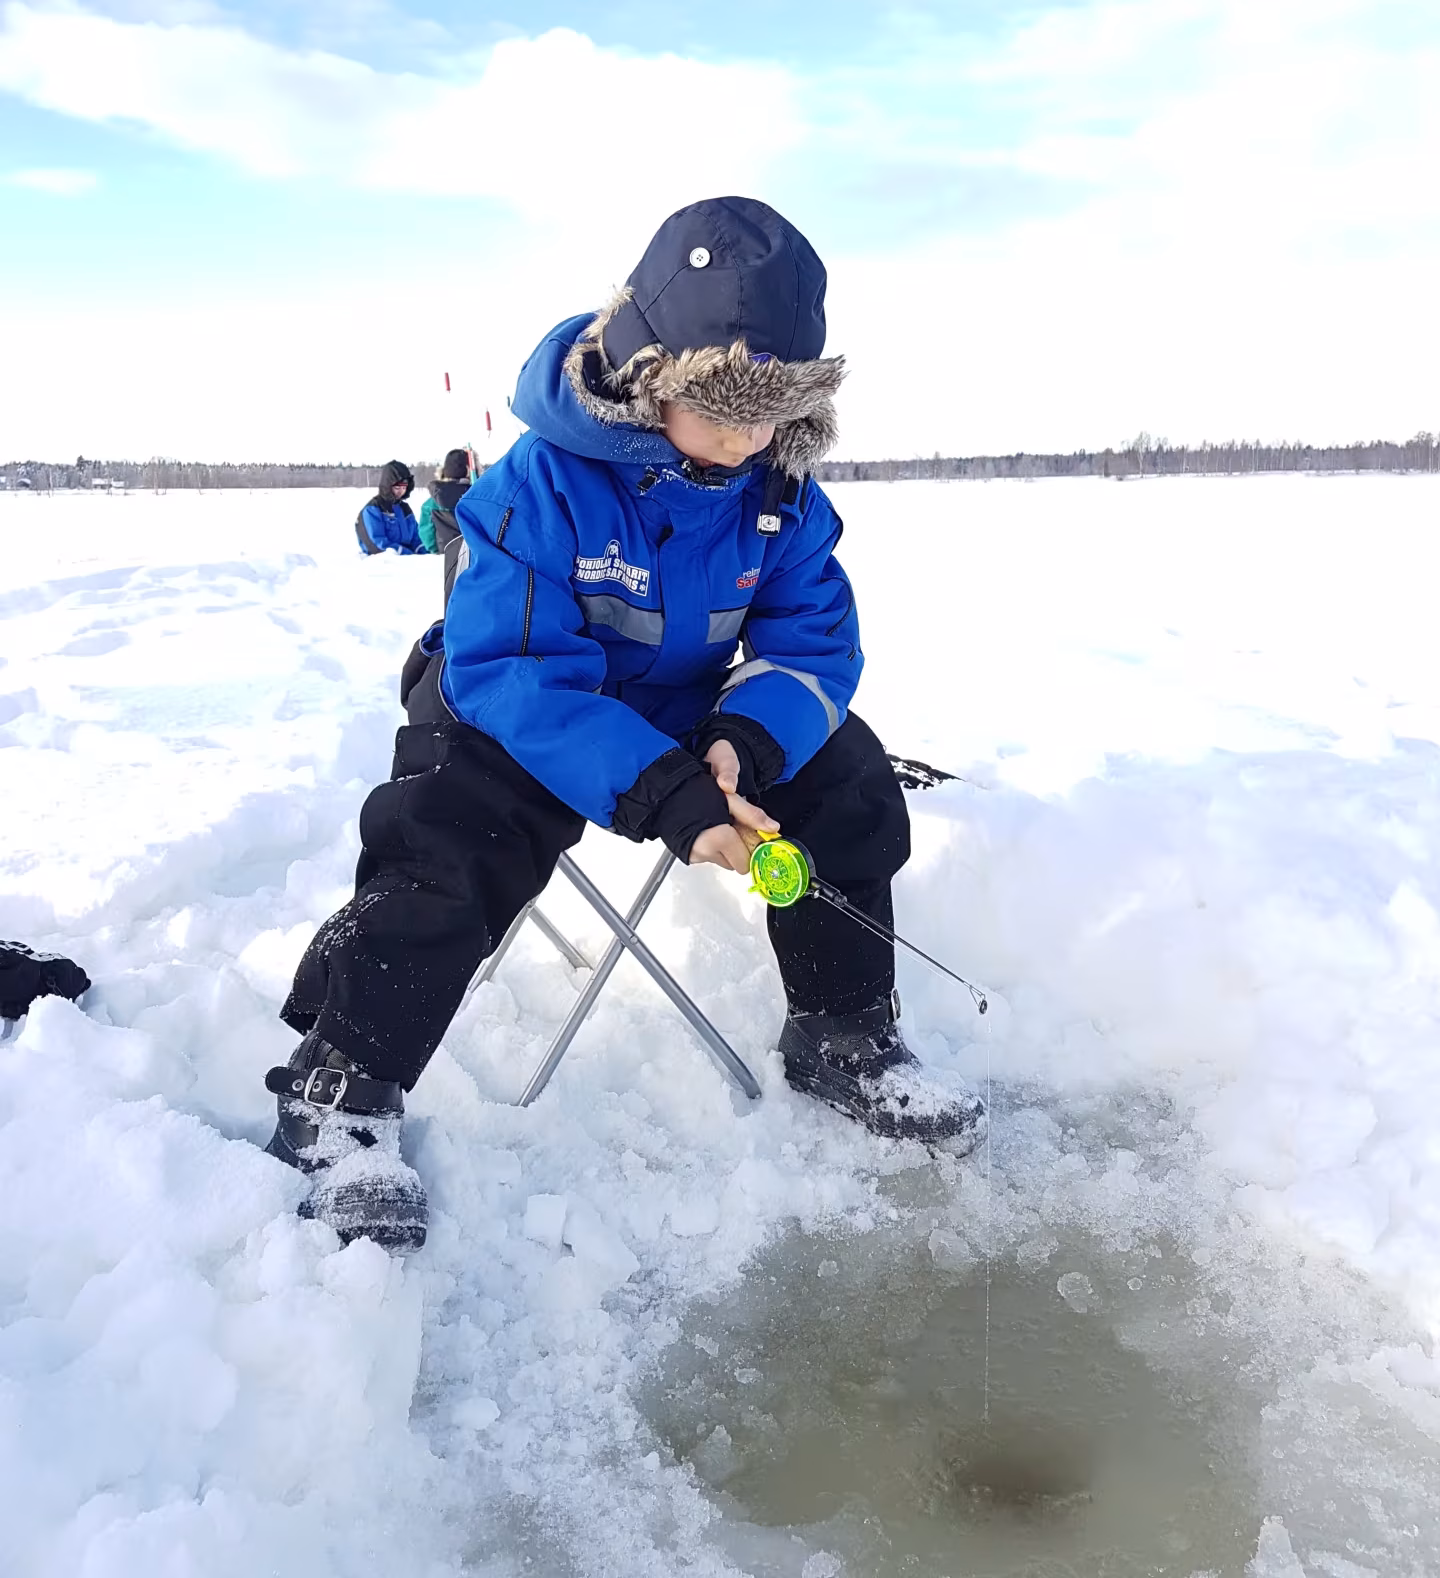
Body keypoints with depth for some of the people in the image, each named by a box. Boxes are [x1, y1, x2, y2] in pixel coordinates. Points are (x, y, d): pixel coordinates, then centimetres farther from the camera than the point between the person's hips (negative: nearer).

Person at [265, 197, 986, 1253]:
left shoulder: (781, 491, -10)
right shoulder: (545, 480, -26)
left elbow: (813, 642, -9)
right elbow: (508, 670, -31)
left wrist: (744, 742, -33)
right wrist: (661, 791, -42)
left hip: (692, 708, 5)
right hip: (522, 707, -5)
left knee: (851, 787, -7)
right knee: (447, 854, -30)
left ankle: (848, 1045, 9)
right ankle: (341, 1094, -9)